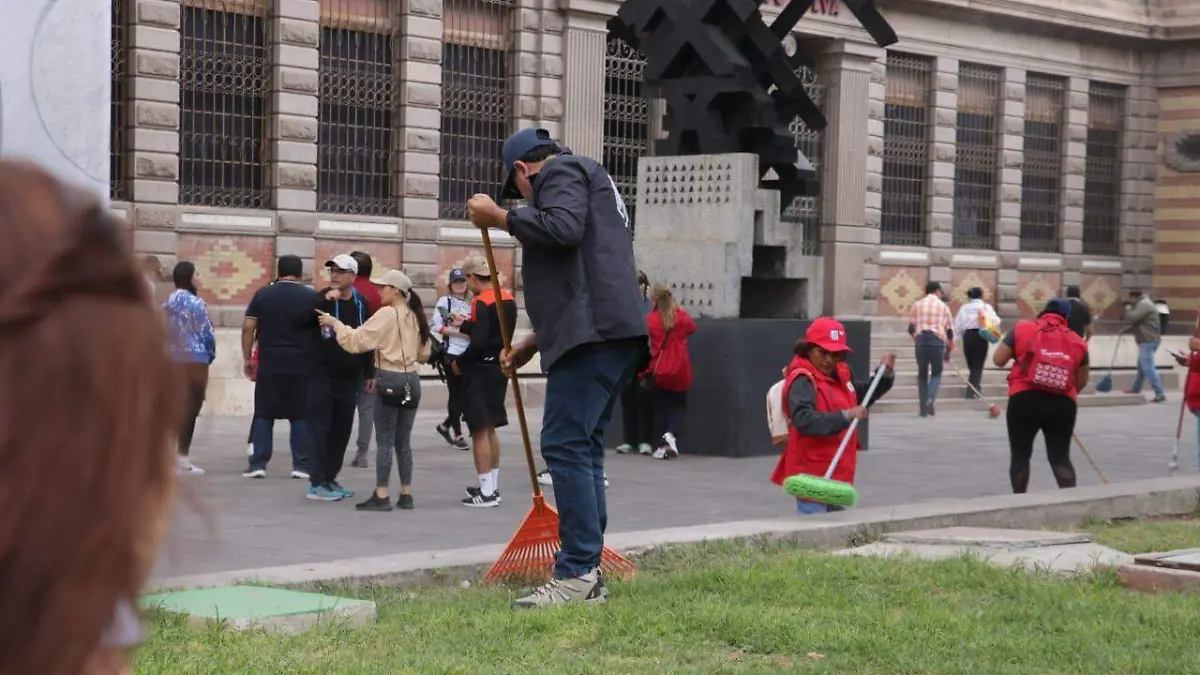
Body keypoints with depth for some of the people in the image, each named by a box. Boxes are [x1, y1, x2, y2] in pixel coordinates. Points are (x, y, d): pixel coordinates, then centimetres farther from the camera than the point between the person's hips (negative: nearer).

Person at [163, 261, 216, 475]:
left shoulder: (167, 303, 10)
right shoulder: (196, 303, -11)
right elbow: (206, 334, -10)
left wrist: (170, 352, 16)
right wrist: (210, 355, 7)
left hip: (172, 360, 7)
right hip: (194, 360, -7)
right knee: (190, 409, -3)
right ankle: (183, 457, -3)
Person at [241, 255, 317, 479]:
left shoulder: (263, 294, 3)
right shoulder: (312, 296, 1)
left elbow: (248, 328, 0)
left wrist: (247, 358, 6)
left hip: (269, 364, 0)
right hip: (302, 366, 0)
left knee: (263, 414, 7)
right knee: (300, 415, 5)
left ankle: (258, 464, 2)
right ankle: (301, 465, 2)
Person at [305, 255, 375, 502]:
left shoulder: (360, 304, 7)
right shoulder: (322, 299, -5)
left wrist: (369, 373, 16)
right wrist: (325, 300, -29)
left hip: (348, 379, 5)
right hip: (321, 377, -5)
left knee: (342, 430, 10)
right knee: (319, 429, -6)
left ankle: (329, 479, 20)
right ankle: (316, 484, -6)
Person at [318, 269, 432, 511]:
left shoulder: (386, 314, -10)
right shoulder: (415, 317, 9)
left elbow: (356, 340, -12)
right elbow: (424, 353, 16)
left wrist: (334, 323, -3)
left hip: (389, 379, -7)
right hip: (412, 380, 7)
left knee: (384, 441, -3)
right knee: (403, 441, 12)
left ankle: (381, 496, -2)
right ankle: (406, 495, 13)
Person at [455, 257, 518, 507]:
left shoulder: (482, 302, -17)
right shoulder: (508, 299, 9)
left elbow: (479, 343, -23)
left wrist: (459, 363, -10)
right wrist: (464, 326, 17)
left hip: (480, 370, -9)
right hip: (499, 366, 9)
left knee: (480, 430, -4)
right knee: (490, 428, 17)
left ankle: (486, 492, -3)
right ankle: (492, 487, 21)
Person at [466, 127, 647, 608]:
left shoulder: (562, 171, 3)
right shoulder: (590, 182, 33)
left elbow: (563, 227, -20)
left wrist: (499, 217, -8)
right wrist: (533, 343, 35)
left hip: (593, 334, -10)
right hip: (612, 333, 10)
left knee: (565, 446, -12)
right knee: (582, 448, 10)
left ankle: (578, 573, -15)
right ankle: (587, 576, 10)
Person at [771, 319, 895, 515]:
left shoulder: (841, 374, 12)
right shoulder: (802, 381, -15)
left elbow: (863, 394, 31)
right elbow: (804, 420, -31)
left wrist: (884, 374, 14)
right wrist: (845, 416, -36)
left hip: (837, 473, 9)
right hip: (812, 475, -9)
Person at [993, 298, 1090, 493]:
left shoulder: (1022, 329, 3)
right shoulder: (1077, 341, 10)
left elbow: (998, 360, 5)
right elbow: (1081, 382, 15)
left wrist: (1005, 342, 23)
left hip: (1025, 399, -2)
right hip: (1062, 403, 2)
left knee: (1020, 454, 11)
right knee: (1060, 457, 10)